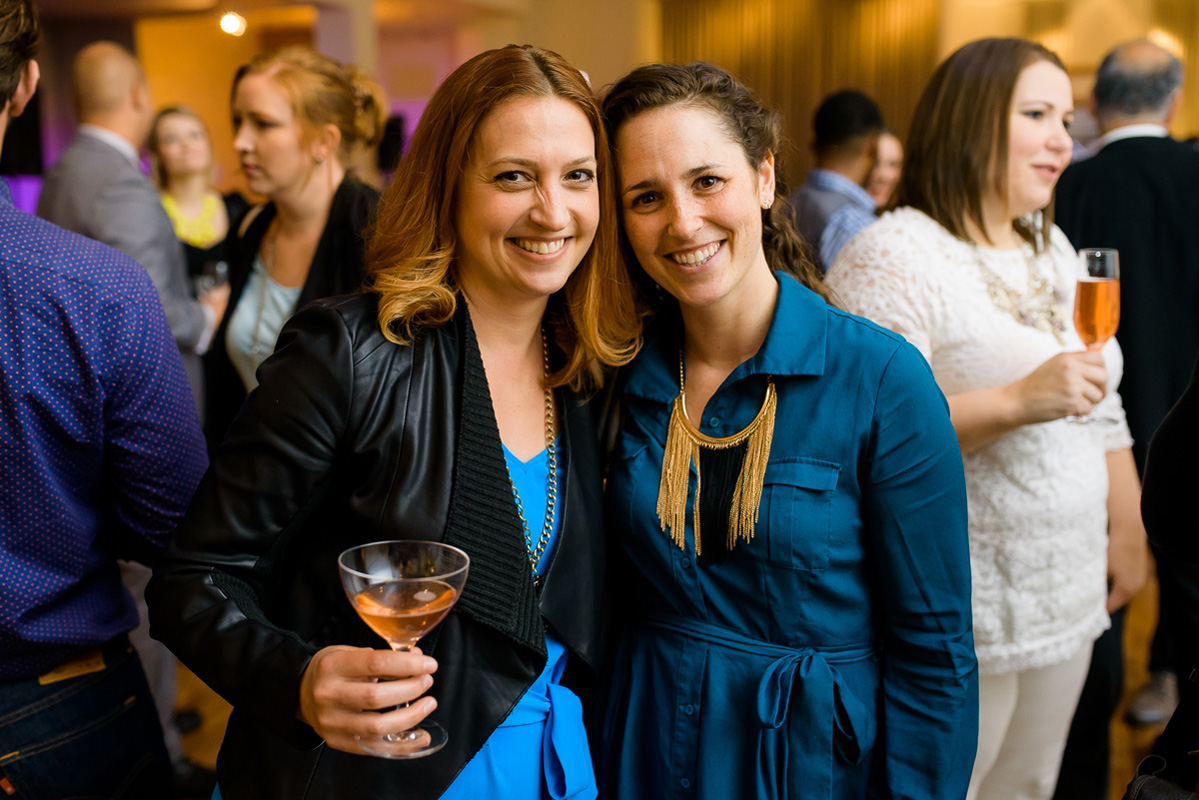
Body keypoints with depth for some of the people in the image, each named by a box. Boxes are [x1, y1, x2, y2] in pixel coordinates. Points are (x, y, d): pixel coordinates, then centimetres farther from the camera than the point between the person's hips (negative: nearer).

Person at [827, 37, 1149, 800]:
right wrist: (1014, 403, -29)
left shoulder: (1051, 249, 11)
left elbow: (1101, 407, 19)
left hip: (1065, 600, 8)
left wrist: (1129, 529, 16)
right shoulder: (892, 259, -17)